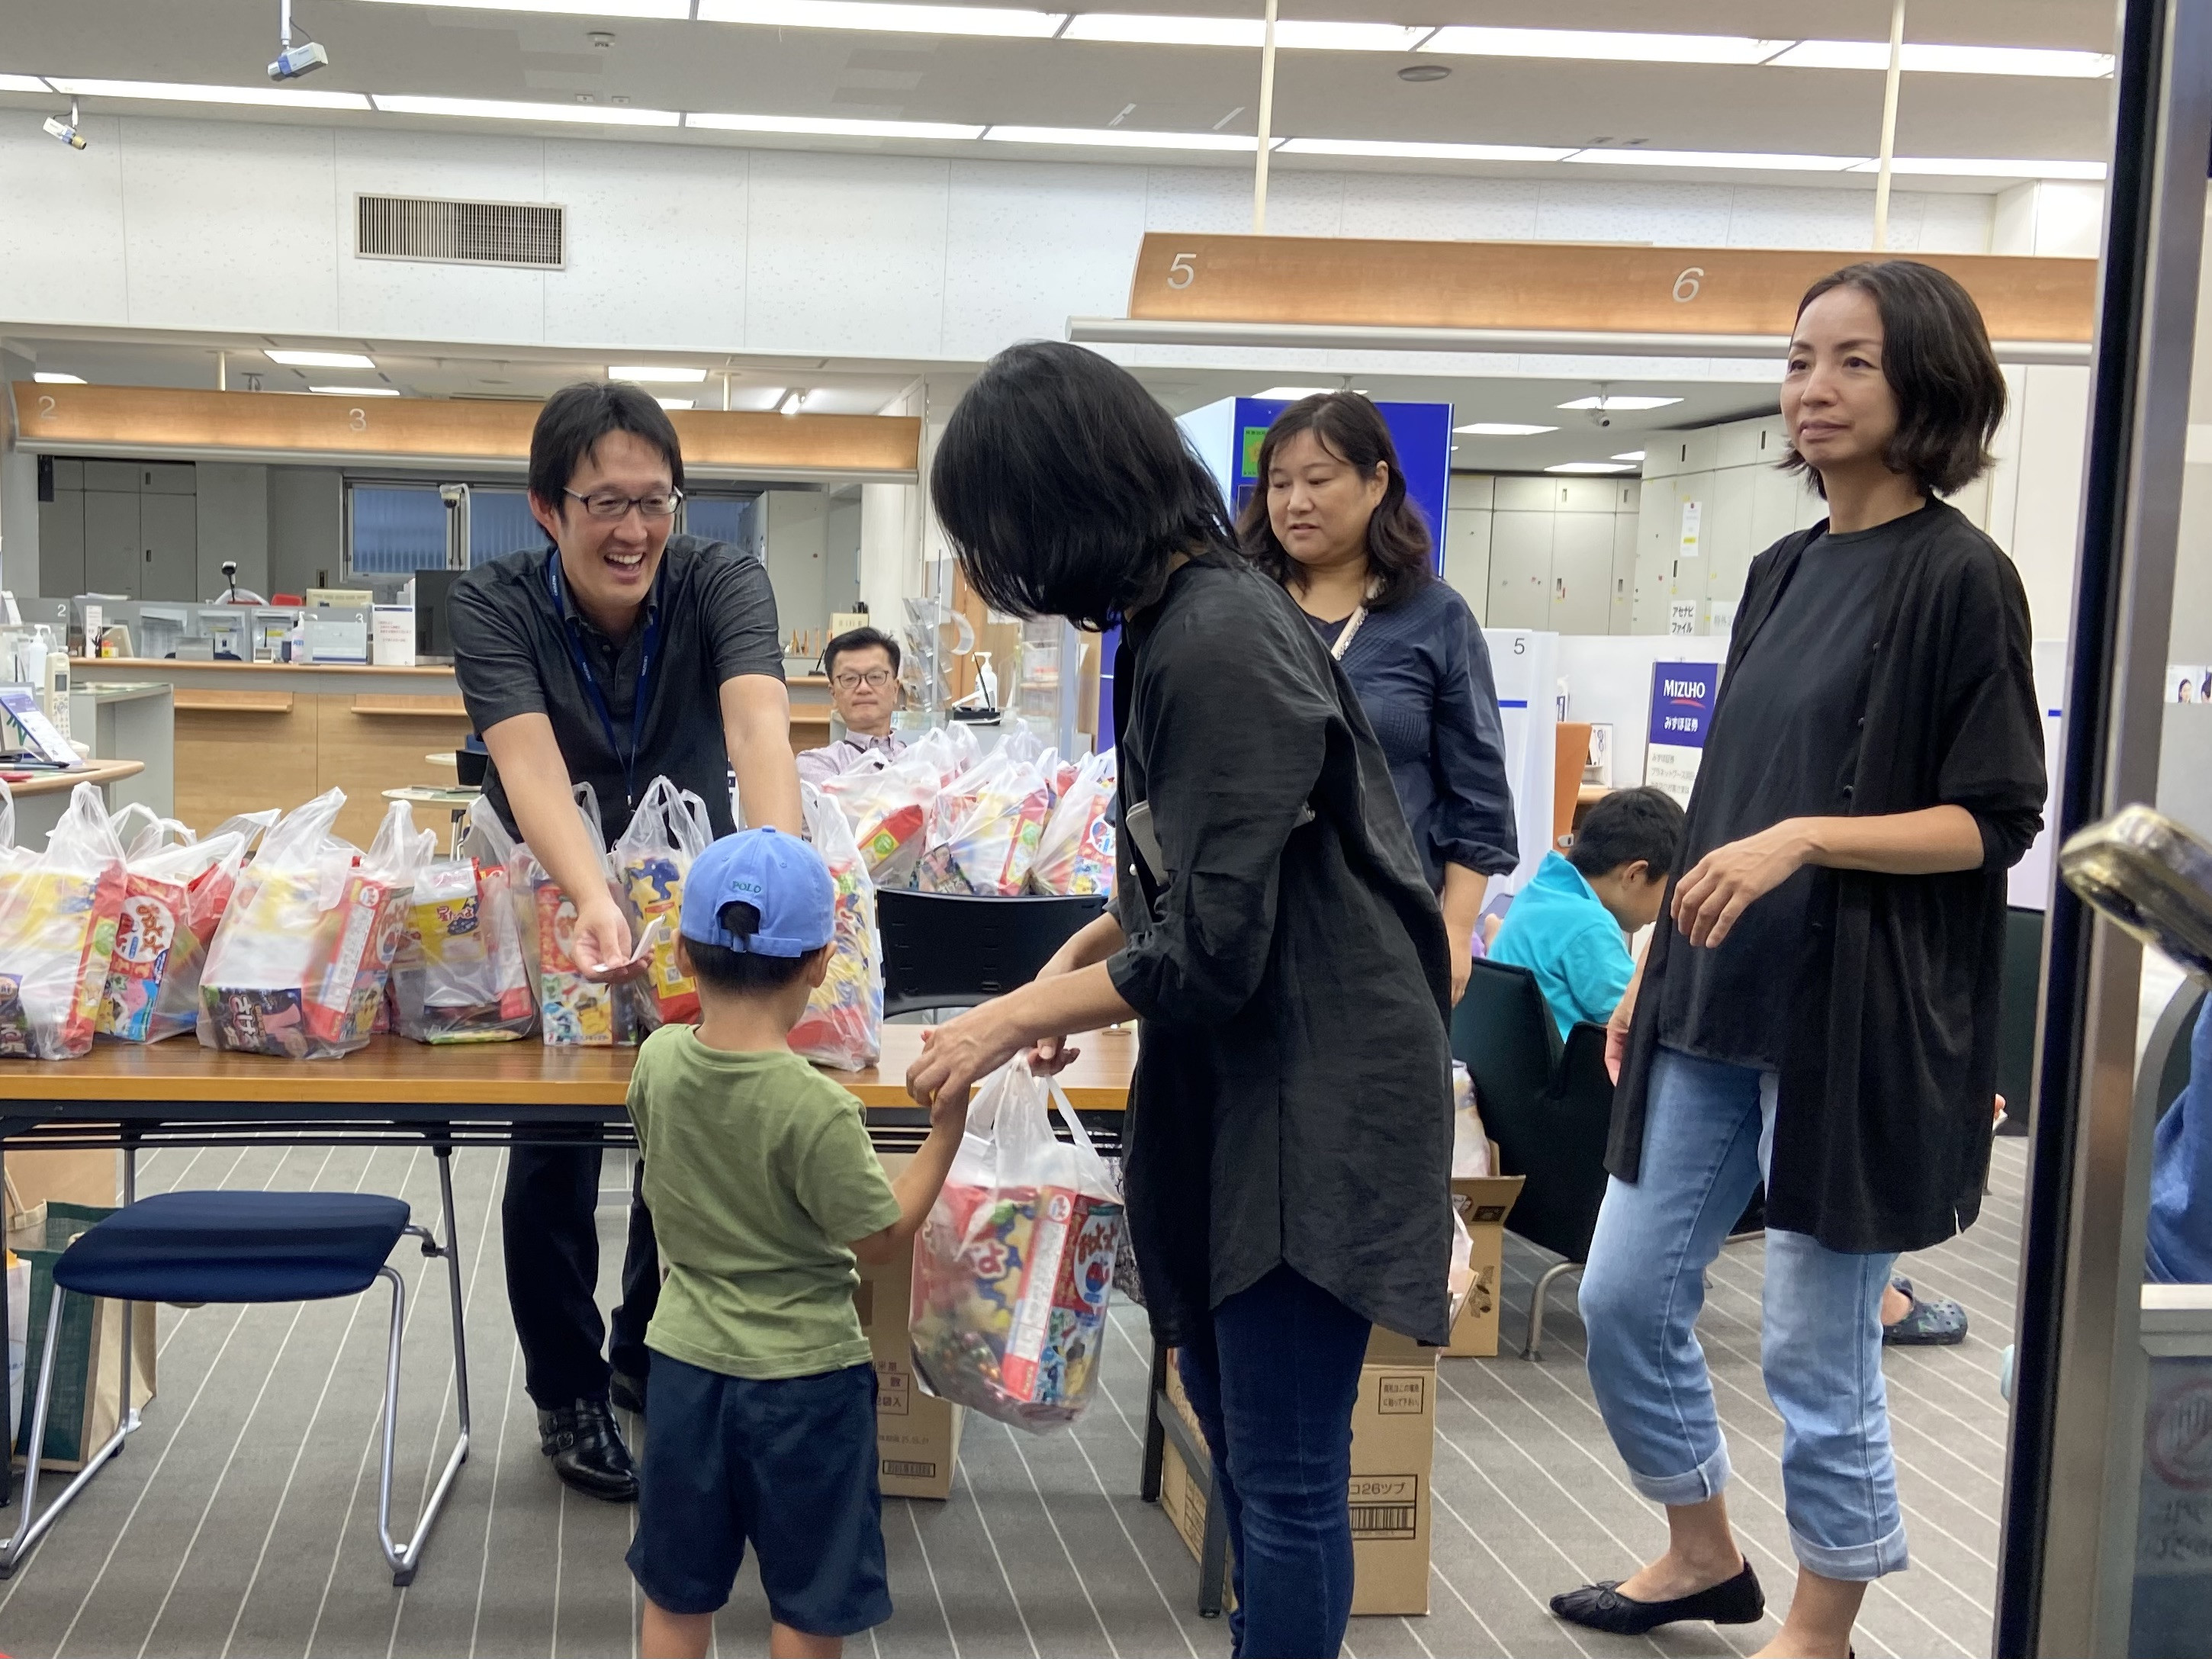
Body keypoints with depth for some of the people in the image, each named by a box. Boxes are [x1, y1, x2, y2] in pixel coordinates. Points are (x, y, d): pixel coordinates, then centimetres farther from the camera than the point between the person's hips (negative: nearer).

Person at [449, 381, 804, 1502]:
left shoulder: (722, 583, -24)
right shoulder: (494, 607, -26)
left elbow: (758, 720, -42)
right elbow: (530, 763, -41)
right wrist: (595, 903, -60)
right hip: (552, 899, -1)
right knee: (554, 1145, -3)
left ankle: (652, 1353, 31)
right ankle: (568, 1391, 17)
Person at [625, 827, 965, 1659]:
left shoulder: (657, 1061, -9)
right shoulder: (815, 1109, -24)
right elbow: (881, 1236, -14)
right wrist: (947, 1128, -9)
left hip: (686, 1361, 5)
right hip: (803, 1377, -5)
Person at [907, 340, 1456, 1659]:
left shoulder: (1221, 646, -22)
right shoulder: (1182, 620, 7)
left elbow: (1211, 947, -21)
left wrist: (1017, 1021, -10)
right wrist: (1080, 958, 9)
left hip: (1313, 1098, -10)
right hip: (1233, 1092, 10)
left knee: (1287, 1478, 2)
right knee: (1239, 1446, 20)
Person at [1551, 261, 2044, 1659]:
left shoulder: (1961, 578, -10)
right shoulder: (1783, 573, 11)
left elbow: (1999, 822, -12)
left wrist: (1806, 839, -25)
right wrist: (1653, 972, 16)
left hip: (1855, 1018, -7)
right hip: (1717, 1008, 7)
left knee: (1819, 1348, 4)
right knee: (1627, 1297, 12)